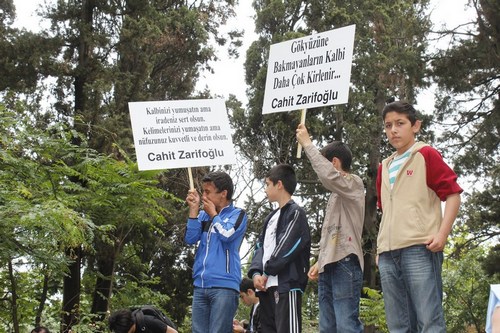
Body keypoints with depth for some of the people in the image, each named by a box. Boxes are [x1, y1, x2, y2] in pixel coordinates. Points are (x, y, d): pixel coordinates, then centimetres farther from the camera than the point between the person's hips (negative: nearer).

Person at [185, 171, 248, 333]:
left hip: (224, 285, -5)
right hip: (200, 285, 5)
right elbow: (190, 238, 6)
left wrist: (213, 214, 2)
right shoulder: (203, 215, 17)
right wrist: (194, 209, 3)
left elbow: (227, 235, -13)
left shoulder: (238, 214, 3)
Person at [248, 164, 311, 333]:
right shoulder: (271, 217, 24)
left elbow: (287, 246, -13)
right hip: (267, 286, 9)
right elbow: (260, 247, 16)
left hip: (287, 285, -9)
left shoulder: (296, 213, -2)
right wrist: (256, 273, -1)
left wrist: (267, 272, -8)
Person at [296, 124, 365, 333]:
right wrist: (320, 262, 19)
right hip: (329, 265, 9)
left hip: (345, 262, -9)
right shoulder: (336, 194, 26)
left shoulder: (354, 184, 0)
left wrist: (307, 144, -12)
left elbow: (328, 175, -21)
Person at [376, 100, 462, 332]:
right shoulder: (384, 167, 21)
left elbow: (453, 194, -3)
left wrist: (442, 233, -14)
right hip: (388, 254, 6)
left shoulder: (426, 155, 3)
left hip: (420, 249, -6)